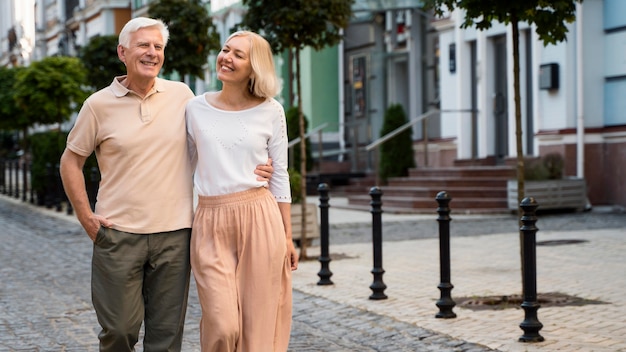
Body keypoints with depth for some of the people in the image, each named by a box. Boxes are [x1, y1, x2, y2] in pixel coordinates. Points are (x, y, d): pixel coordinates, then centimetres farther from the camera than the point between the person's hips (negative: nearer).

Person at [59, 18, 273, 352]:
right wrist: (86, 217, 1)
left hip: (174, 234, 2)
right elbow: (71, 161, 9)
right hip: (119, 233, -1)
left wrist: (247, 167, 0)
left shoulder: (181, 95, 5)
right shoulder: (99, 105, 1)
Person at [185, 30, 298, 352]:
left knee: (259, 325, 3)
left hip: (260, 220, 0)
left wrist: (287, 237, 6)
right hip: (211, 224, 0)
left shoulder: (270, 111, 3)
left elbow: (279, 177, 7)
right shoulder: (196, 108, 6)